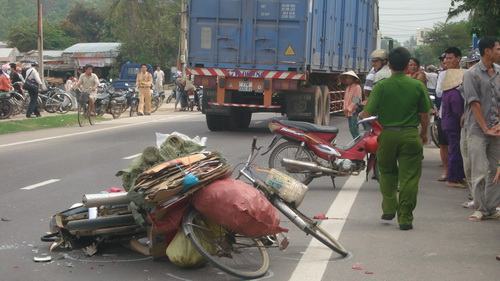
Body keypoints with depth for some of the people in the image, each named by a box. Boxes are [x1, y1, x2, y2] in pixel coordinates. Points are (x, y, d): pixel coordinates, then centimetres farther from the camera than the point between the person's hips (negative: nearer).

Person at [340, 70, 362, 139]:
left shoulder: (357, 87, -8)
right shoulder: (348, 88, 17)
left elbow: (357, 99, -14)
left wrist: (350, 108, -19)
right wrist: (345, 108, 9)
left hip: (354, 111, -8)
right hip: (348, 112, 8)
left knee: (354, 128, -11)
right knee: (351, 129, 11)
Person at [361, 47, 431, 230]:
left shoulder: (381, 86, -6)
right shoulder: (418, 86, -3)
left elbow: (367, 113, -9)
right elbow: (424, 115, 2)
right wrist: (424, 133, 19)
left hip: (387, 134, 0)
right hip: (410, 135, 0)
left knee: (387, 172, 21)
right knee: (409, 176, 3)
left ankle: (389, 208, 18)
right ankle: (405, 218, 3)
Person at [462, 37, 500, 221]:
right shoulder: (472, 74, -5)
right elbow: (474, 103, -9)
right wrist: (485, 128, -12)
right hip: (477, 130, -5)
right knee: (480, 171, -5)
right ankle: (480, 208, 5)